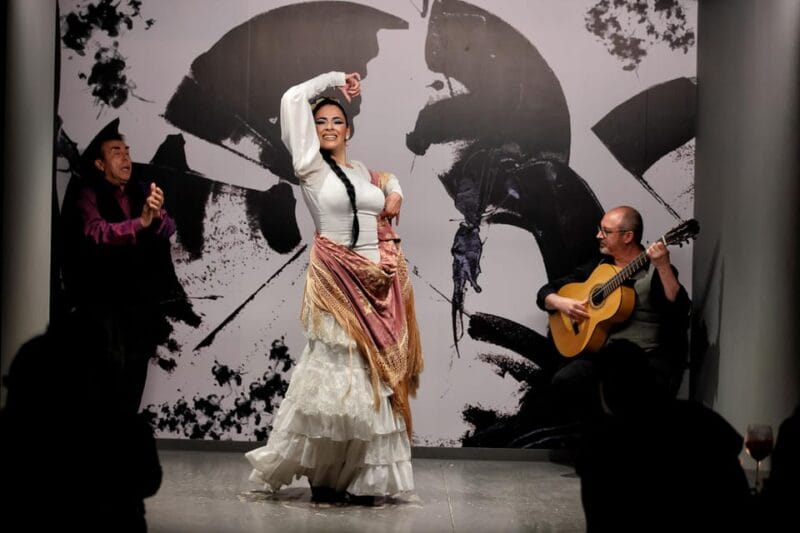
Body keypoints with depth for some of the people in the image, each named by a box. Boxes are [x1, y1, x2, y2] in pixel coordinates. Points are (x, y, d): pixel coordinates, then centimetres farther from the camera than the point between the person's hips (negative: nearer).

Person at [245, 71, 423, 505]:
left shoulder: (366, 172, 14)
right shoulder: (312, 167, 0)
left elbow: (391, 178, 38)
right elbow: (293, 99, -7)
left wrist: (394, 195, 15)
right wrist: (334, 81, 6)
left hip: (380, 284, 5)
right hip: (337, 282, -5)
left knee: (376, 378, 2)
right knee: (336, 375, -10)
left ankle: (363, 477, 7)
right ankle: (323, 475, 2)